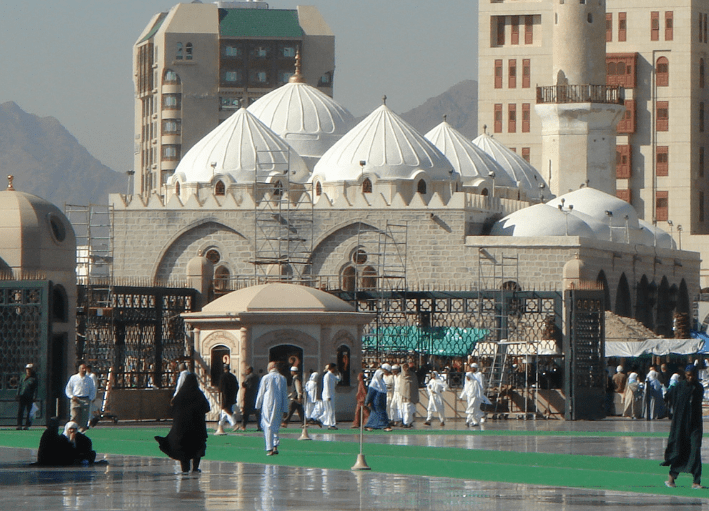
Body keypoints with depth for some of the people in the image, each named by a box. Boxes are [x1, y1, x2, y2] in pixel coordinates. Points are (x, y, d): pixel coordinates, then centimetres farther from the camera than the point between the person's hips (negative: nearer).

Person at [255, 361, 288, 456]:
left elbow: (260, 394, 0)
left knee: (268, 427, -1)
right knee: (276, 426, 16)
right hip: (278, 405, 3)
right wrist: (285, 410, 11)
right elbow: (285, 395, 7)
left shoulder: (265, 378, -3)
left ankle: (270, 449, -6)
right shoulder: (283, 379, 5)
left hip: (267, 405, -3)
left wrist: (258, 406, 10)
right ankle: (275, 446, 6)